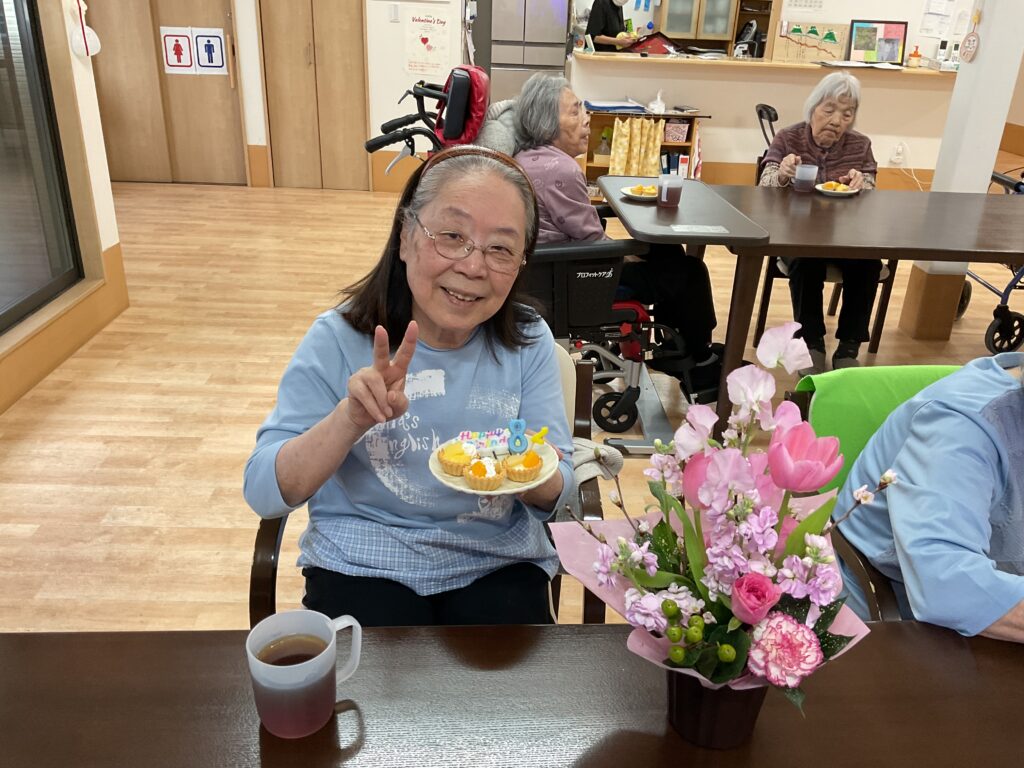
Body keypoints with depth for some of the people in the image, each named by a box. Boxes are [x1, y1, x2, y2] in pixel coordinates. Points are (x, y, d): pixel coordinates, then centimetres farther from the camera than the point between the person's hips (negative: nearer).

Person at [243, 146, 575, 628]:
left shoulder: (529, 342, -4)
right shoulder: (339, 339, -9)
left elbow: (558, 492, -2)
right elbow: (264, 493, -11)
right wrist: (350, 419, -28)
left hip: (497, 565, 2)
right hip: (363, 565, -1)